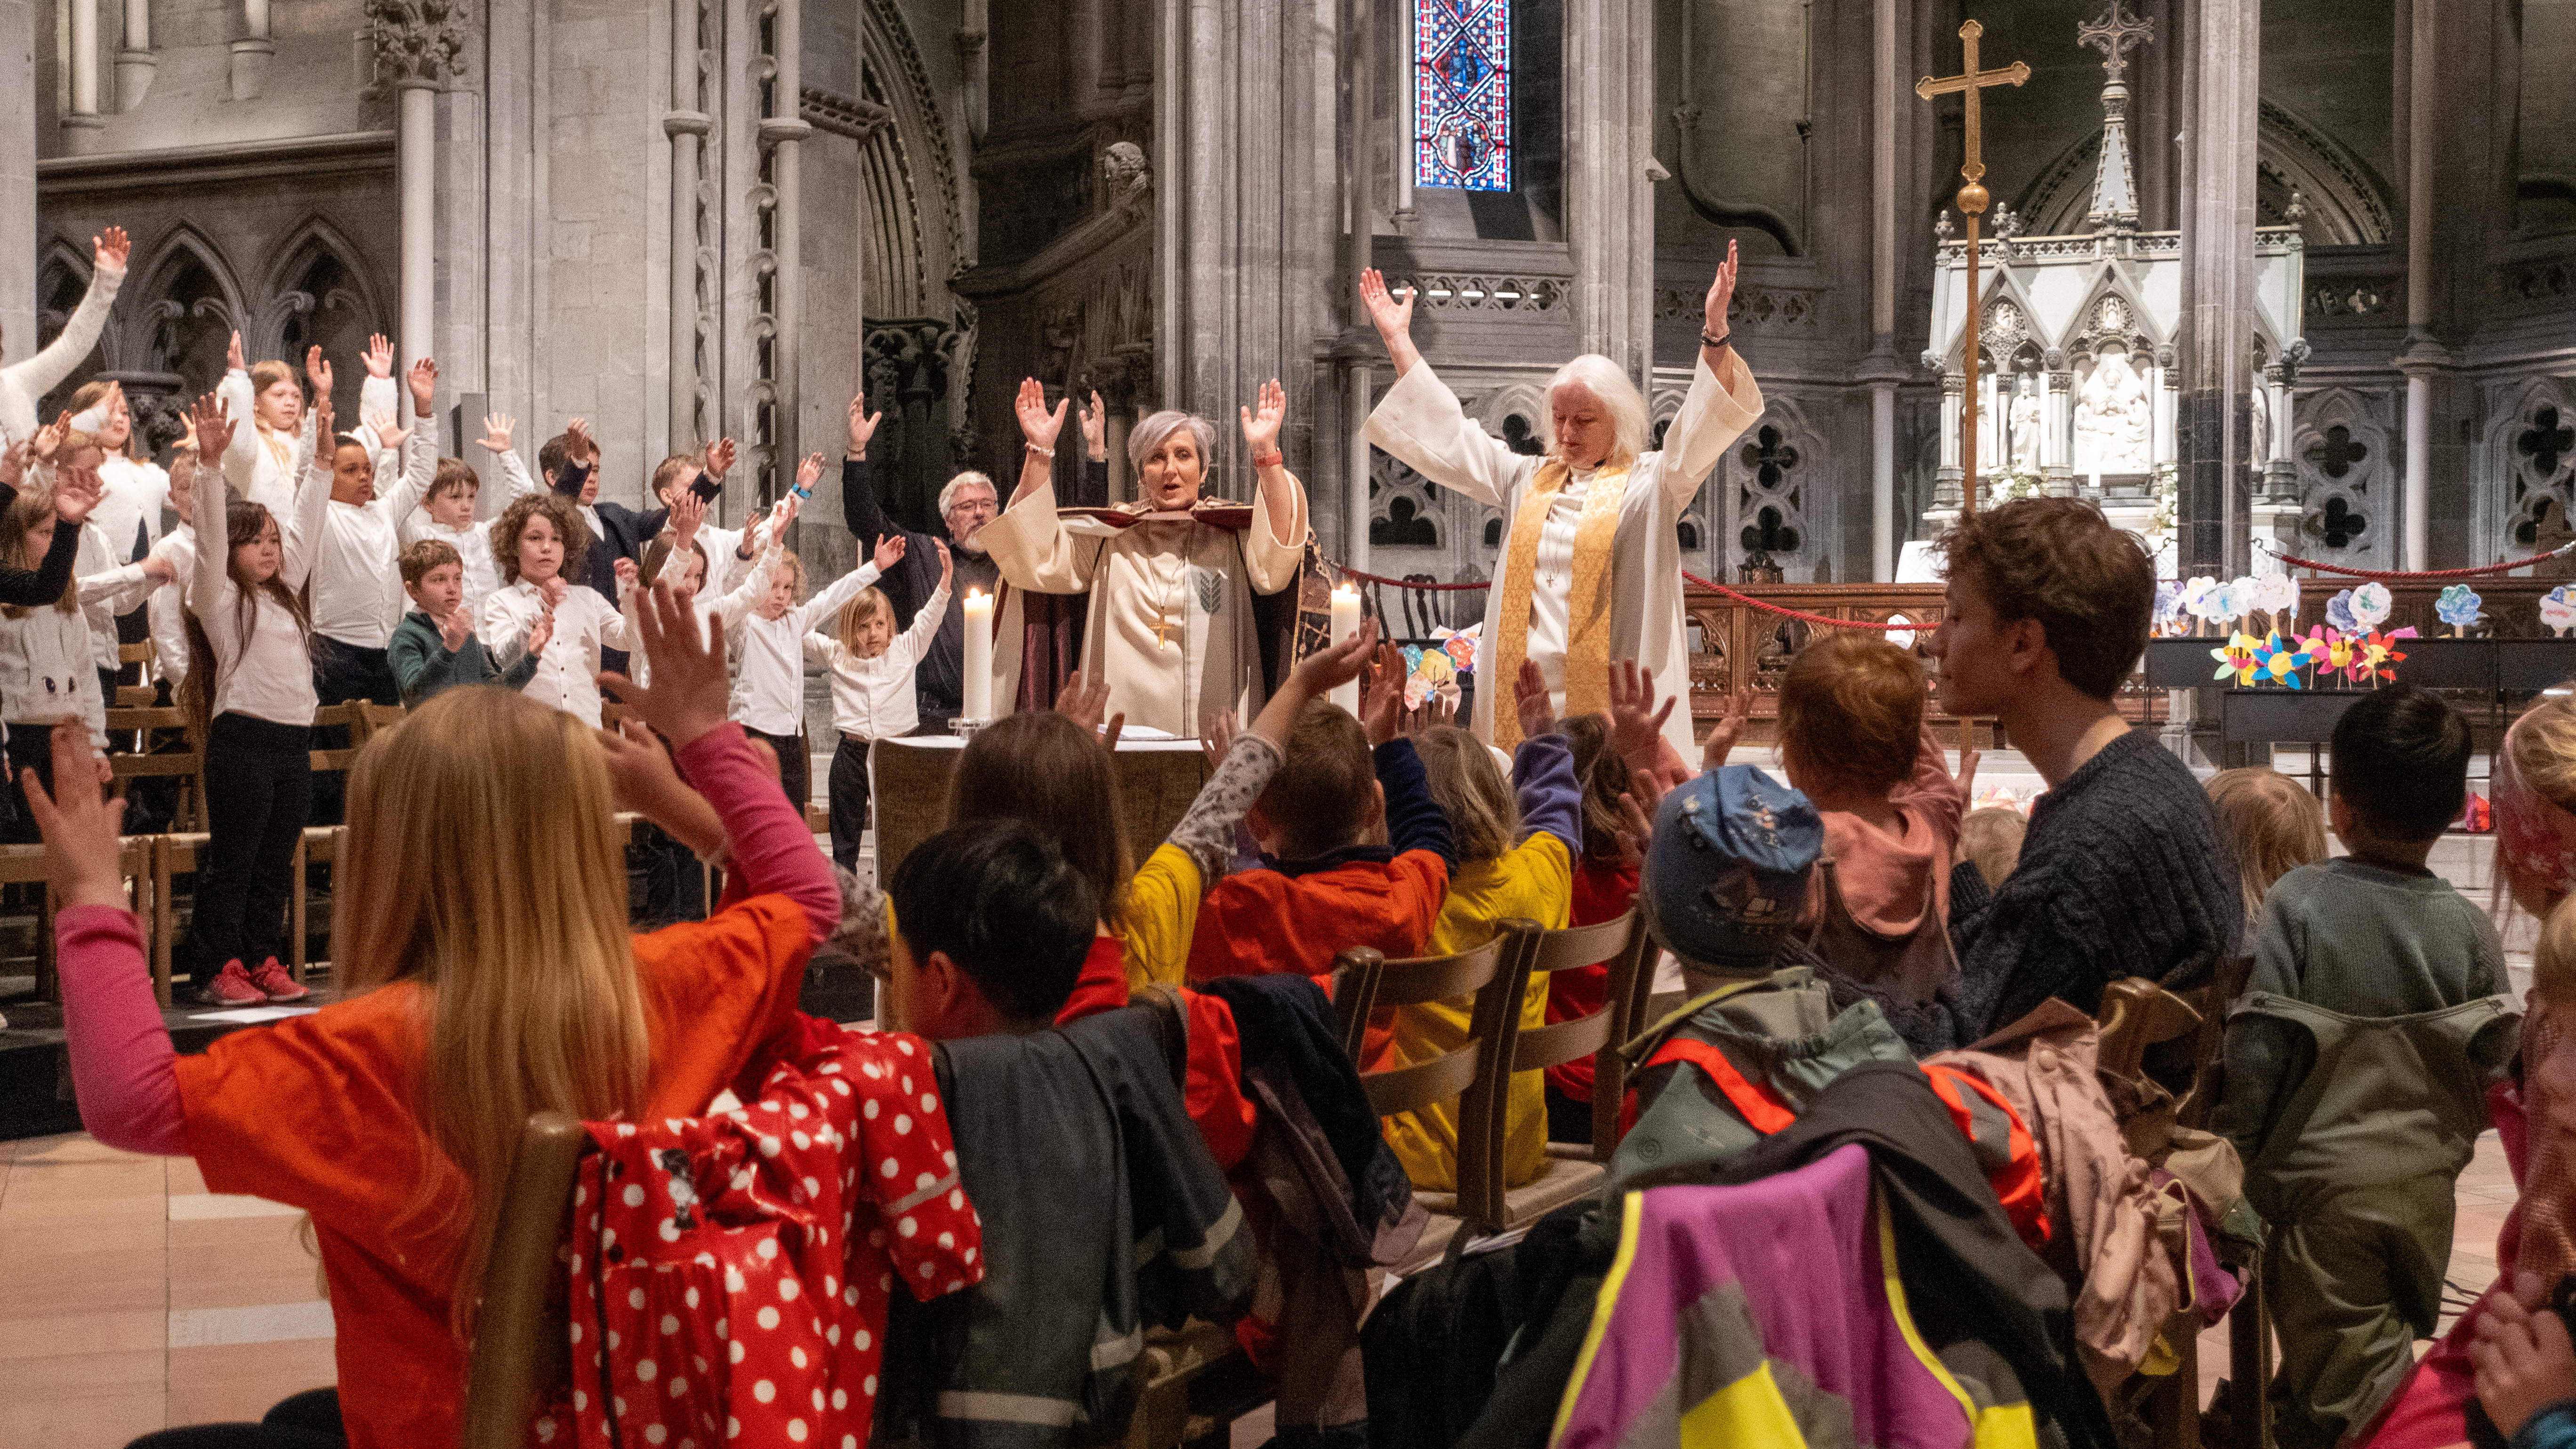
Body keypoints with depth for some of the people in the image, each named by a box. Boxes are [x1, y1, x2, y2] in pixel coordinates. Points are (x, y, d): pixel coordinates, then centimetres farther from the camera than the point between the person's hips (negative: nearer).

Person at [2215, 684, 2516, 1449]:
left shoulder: (2297, 904, -16)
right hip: (2426, 1185, 4)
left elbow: (2254, 1049, -15)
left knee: (2350, 1379, 4)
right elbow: (2492, 1070, 1)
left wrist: (2232, 1158, -1)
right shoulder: (2469, 930, -6)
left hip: (2325, 1179, -4)